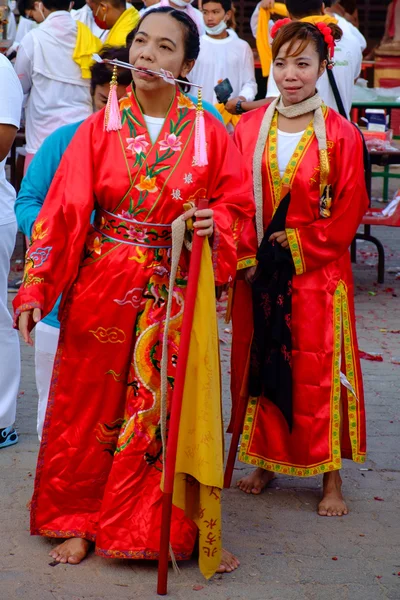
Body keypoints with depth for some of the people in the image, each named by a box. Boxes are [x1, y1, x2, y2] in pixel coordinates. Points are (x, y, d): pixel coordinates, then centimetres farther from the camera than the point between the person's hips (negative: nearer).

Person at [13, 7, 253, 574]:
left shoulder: (209, 133, 0)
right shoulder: (99, 129, 0)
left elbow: (238, 204, 7)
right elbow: (62, 212, -5)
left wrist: (216, 223, -17)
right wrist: (35, 290, -10)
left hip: (176, 291, 0)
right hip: (103, 287, 1)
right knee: (90, 400, 9)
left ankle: (171, 531, 17)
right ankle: (79, 518, 26)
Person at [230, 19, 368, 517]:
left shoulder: (340, 135, -6)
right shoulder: (249, 129, 3)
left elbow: (347, 214, -6)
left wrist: (295, 248, -10)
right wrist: (248, 258, -6)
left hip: (316, 274, -3)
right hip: (258, 273, 3)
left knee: (318, 373, 1)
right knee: (259, 365, 11)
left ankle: (331, 478, 10)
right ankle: (266, 461, 26)